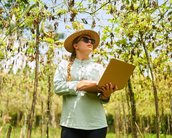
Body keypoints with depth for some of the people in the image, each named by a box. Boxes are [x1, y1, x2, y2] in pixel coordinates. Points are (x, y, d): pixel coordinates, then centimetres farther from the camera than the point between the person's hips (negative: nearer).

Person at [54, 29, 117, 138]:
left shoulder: (99, 67, 17)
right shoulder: (65, 65, 12)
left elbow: (103, 97, 9)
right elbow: (57, 86, -2)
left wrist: (105, 95, -15)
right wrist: (79, 85, -16)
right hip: (71, 123, -1)